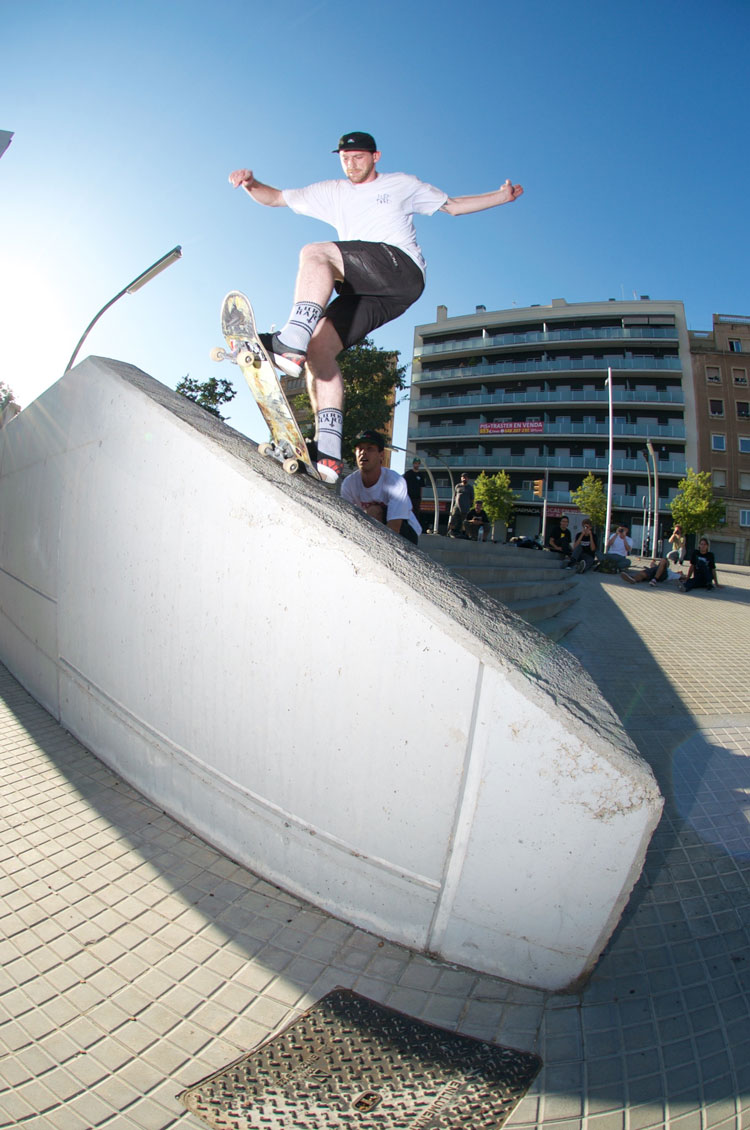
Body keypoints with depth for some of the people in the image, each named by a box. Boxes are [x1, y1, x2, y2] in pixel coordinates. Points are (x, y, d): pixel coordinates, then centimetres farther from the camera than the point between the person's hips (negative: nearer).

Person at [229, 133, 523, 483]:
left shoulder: (401, 185, 25)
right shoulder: (332, 193, 31)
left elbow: (453, 205, 30)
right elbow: (275, 197, 29)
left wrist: (503, 195, 23)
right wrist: (251, 183, 9)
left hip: (401, 269, -5)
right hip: (362, 293, 5)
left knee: (315, 253, -26)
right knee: (318, 348, -17)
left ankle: (290, 341, -49)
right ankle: (328, 451, -24)